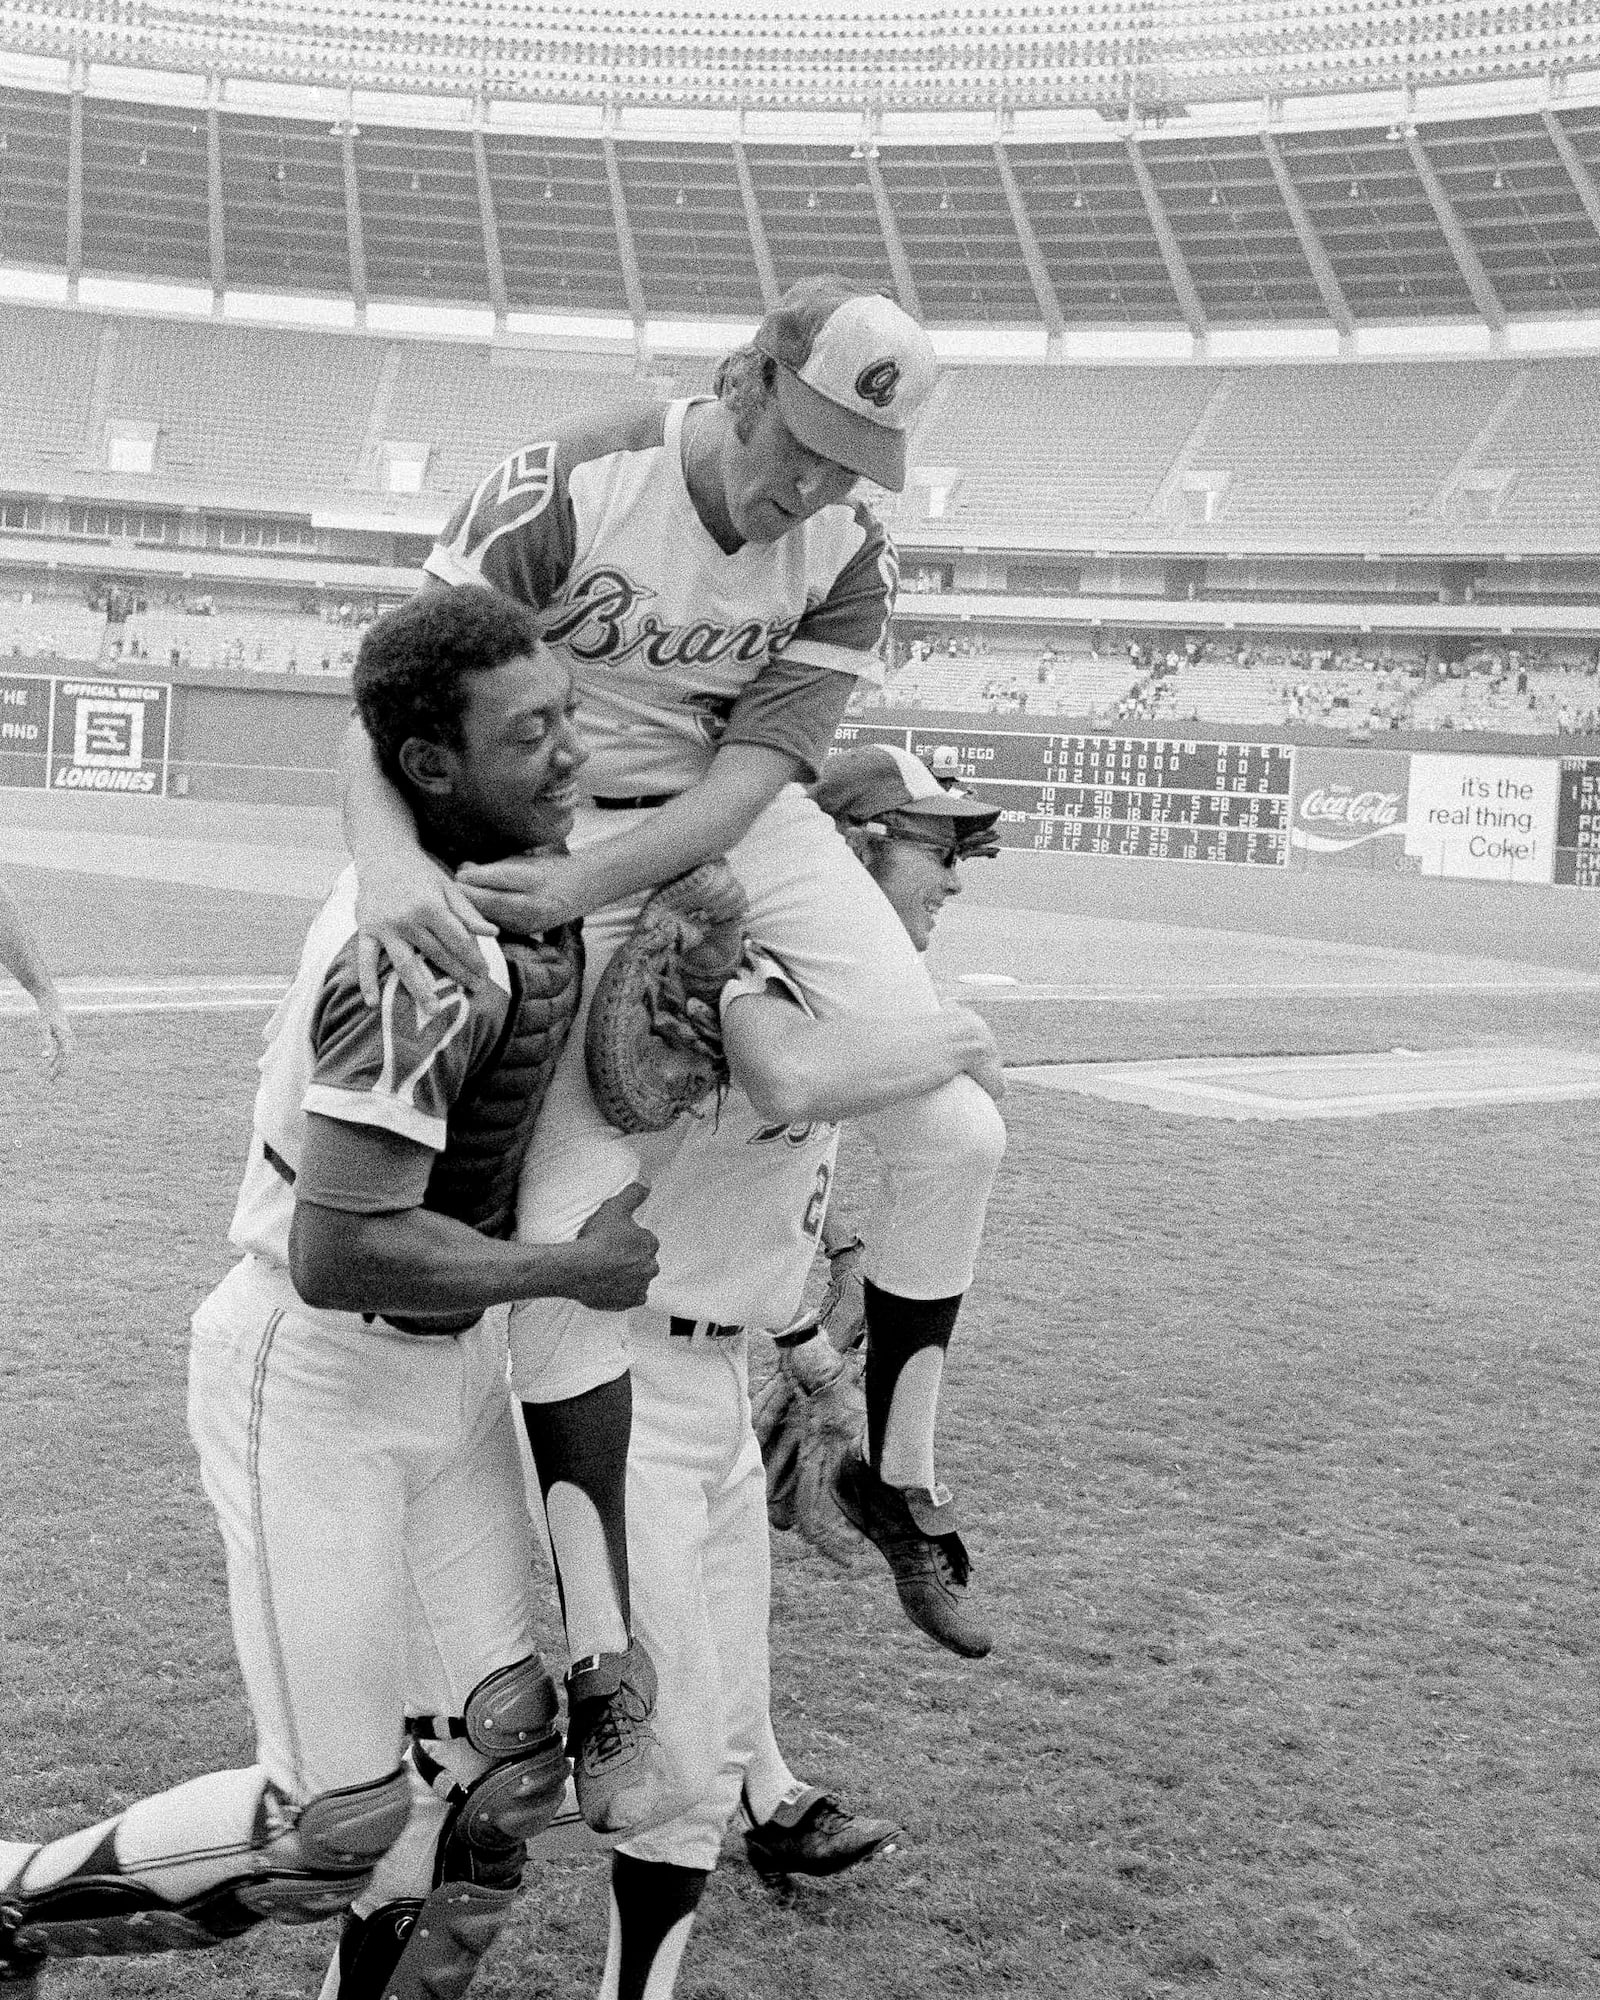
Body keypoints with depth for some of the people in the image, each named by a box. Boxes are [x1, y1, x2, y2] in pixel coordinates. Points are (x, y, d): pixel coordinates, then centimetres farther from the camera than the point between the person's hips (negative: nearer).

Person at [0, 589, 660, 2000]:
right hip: (316, 1376, -9)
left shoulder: (527, 871, -2)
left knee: (504, 1755, 10)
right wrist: (573, 1272, -21)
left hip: (451, 1358, 9)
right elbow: (339, 1256, -32)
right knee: (339, 1827, -1)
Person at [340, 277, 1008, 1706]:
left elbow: (748, 771, -16)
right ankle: (601, 1660, -8)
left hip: (744, 827, 4)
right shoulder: (563, 490, -19)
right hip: (552, 844, -4)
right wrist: (392, 860, -44)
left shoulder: (851, 560, -8)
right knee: (569, 1223, -16)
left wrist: (581, 883, -33)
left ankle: (899, 1478, 13)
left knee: (957, 1133, -9)